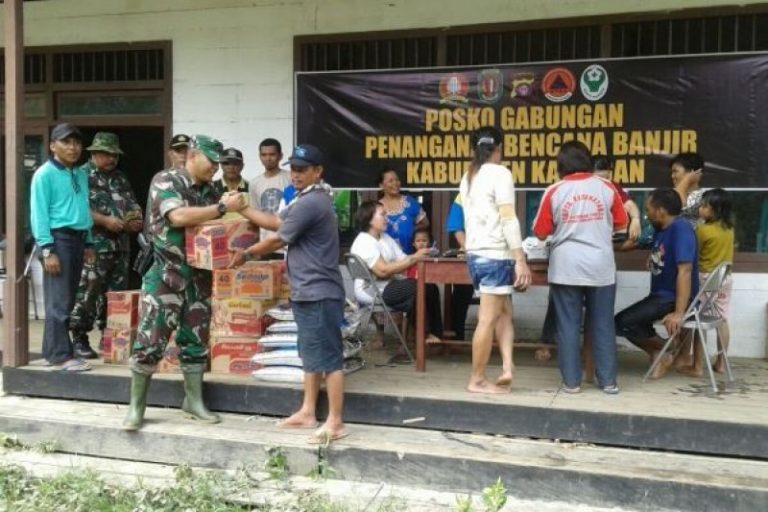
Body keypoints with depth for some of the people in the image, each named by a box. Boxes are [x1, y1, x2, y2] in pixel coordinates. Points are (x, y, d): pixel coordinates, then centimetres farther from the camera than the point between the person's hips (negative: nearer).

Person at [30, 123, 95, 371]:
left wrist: (88, 243, 14)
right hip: (58, 238, -7)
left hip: (77, 239, 7)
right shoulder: (45, 174, -7)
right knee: (59, 301, -4)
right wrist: (47, 250, -16)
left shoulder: (82, 175, 14)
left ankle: (53, 350, 21)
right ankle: (61, 355, 1)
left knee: (67, 300, 11)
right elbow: (39, 214, -10)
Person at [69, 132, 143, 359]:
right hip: (94, 245, -7)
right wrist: (105, 221, -19)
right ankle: (79, 338, 2)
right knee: (88, 292, -6)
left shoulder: (120, 177, 19)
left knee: (116, 292, 9)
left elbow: (133, 204, 22)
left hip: (120, 245, 7)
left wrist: (137, 220, 1)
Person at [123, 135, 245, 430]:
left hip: (200, 276, 6)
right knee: (150, 341, -3)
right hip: (167, 275, -6)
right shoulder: (165, 180, -8)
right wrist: (223, 207, -22)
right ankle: (136, 407, 7)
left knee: (196, 340, 11)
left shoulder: (209, 191, 11)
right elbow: (178, 216, -24)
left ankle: (194, 401, 22)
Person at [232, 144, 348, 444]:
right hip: (308, 292, 11)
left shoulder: (310, 203, -18)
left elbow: (277, 241, -10)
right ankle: (308, 413, 26)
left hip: (319, 293, -11)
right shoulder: (308, 199, 18)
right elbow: (277, 222, 20)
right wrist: (242, 208, 12)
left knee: (328, 357, -7)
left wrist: (246, 254, 5)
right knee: (311, 355, 17)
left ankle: (336, 423, -2)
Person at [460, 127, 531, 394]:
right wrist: (521, 260, -15)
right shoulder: (500, 173, -8)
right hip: (495, 255, -8)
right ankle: (477, 380, 4)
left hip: (475, 254, 8)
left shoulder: (468, 178, 16)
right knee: (488, 319, -2)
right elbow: (508, 219, -15)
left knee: (504, 312, 14)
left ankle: (507, 367, 3)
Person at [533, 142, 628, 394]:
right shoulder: (607, 187, 1)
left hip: (566, 268, -1)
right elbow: (622, 224, 9)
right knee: (603, 325, 9)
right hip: (600, 267, 1)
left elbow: (541, 232, 0)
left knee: (568, 325, 6)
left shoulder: (554, 191, -3)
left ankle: (571, 381, 9)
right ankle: (608, 380, 14)